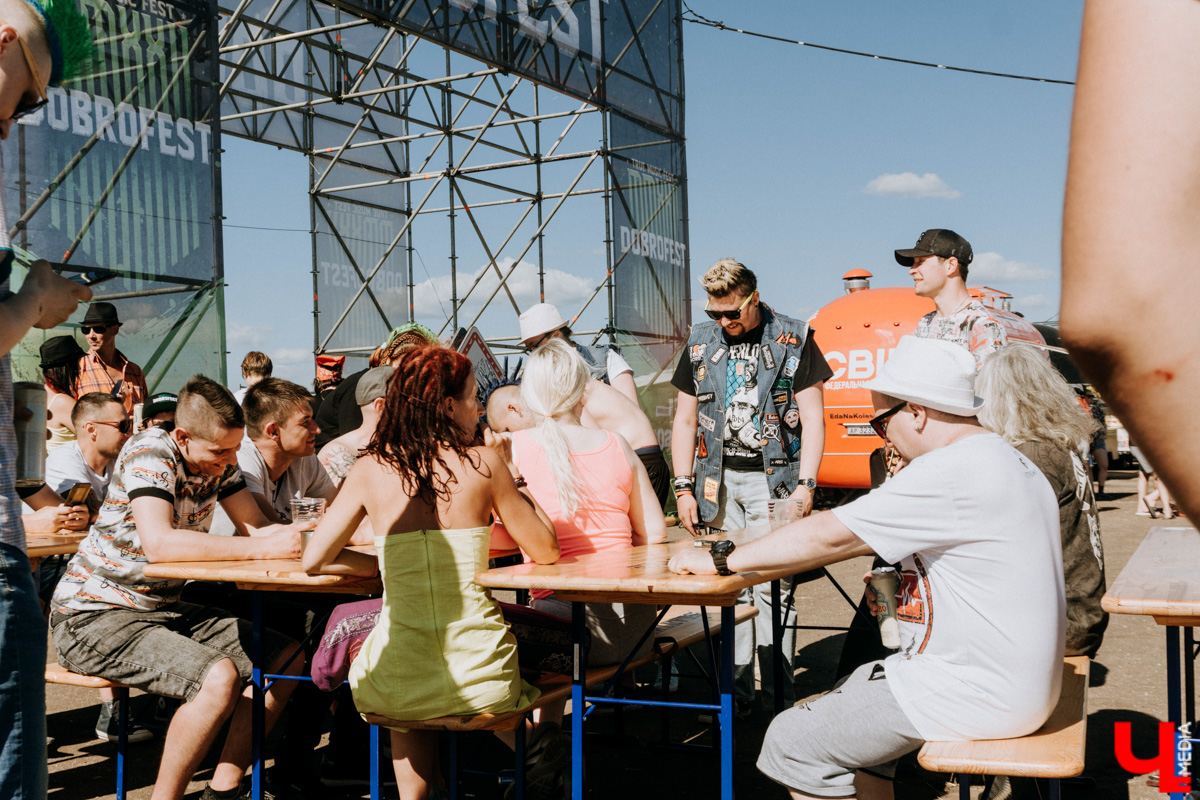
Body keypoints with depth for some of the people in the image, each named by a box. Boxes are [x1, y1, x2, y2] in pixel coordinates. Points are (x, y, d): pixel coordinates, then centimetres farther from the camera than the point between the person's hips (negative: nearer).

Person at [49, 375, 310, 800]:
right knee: (219, 677, -30)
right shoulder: (151, 452, -21)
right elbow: (158, 543, -35)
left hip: (164, 610, 9)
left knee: (287, 660, 1)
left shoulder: (219, 460, 2)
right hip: (94, 617, -8)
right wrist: (264, 548, -34)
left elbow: (256, 526, 1)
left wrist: (301, 531, -23)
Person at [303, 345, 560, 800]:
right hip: (480, 683, -2)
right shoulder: (483, 463, -7)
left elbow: (315, 560, -1)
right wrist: (516, 486, 14)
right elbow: (545, 552, 1)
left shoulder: (371, 469, -1)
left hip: (394, 689, 2)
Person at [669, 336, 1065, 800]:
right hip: (1018, 678, 11)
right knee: (844, 711, 23)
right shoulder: (1008, 460, 11)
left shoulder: (953, 472, -22)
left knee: (794, 743, -5)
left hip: (981, 693, -10)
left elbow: (830, 536, -19)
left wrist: (720, 560, -10)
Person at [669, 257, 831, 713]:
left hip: (773, 478, -3)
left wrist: (805, 485, -11)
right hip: (718, 479, 3)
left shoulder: (793, 340, 1)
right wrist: (684, 488, 5)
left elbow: (812, 419, -1)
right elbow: (685, 420, 13)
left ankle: (778, 697, 3)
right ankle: (736, 693, 11)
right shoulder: (701, 342, 10)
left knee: (772, 588, -6)